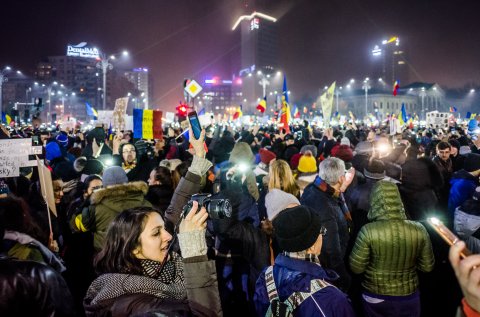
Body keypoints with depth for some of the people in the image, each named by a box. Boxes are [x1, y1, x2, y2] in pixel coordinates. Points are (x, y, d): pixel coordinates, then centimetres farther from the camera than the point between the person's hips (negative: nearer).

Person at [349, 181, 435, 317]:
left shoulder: (368, 231, -23)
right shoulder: (419, 230, -14)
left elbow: (356, 268, -13)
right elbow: (427, 267, -2)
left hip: (375, 298, -2)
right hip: (408, 298, 2)